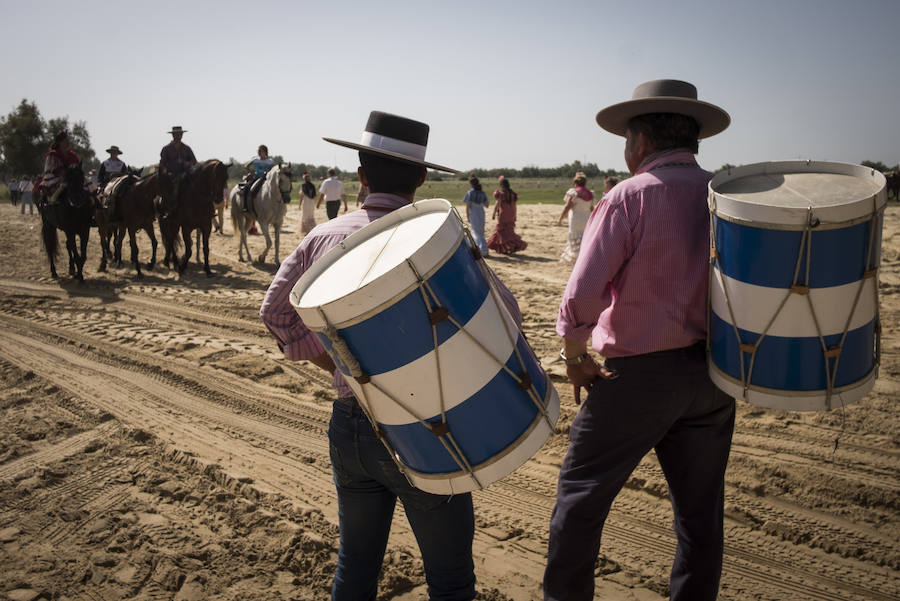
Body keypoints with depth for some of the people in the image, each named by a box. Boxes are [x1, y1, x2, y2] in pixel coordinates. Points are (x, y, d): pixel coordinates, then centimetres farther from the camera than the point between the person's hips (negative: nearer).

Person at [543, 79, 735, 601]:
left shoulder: (630, 197, -11)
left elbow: (582, 296, -18)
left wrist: (575, 357, -4)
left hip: (639, 375, -5)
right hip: (713, 375, 6)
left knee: (581, 495, 10)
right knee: (701, 511, 16)